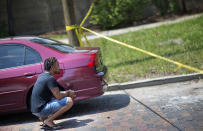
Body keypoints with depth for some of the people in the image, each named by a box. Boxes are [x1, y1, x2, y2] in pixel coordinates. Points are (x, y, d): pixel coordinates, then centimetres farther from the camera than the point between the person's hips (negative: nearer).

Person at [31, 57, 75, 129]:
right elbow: (58, 96, -19)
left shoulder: (42, 76, 12)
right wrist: (68, 93, 1)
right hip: (41, 109, -9)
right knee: (69, 101, -15)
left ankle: (43, 117, 13)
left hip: (36, 108, 9)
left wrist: (66, 92, 13)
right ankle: (49, 120, -10)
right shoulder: (50, 78, -16)